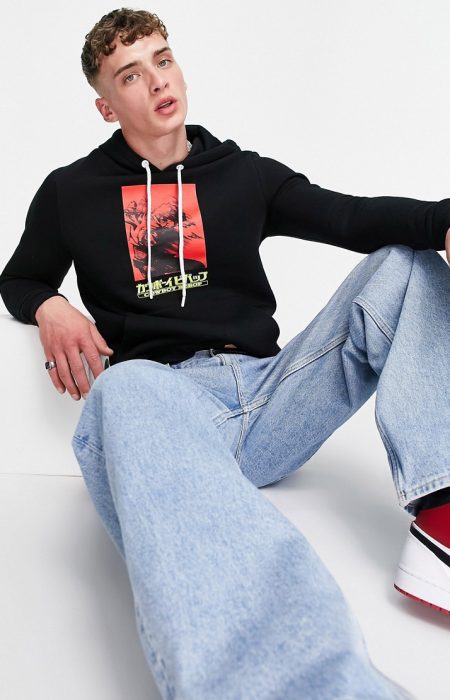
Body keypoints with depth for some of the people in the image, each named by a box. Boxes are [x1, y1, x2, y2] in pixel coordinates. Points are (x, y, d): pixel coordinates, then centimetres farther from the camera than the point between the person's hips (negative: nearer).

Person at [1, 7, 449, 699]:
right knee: (126, 389, -40)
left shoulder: (246, 174, 17)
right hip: (162, 396, -3)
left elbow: (351, 216, 2)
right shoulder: (72, 191, 15)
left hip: (270, 394, 4)